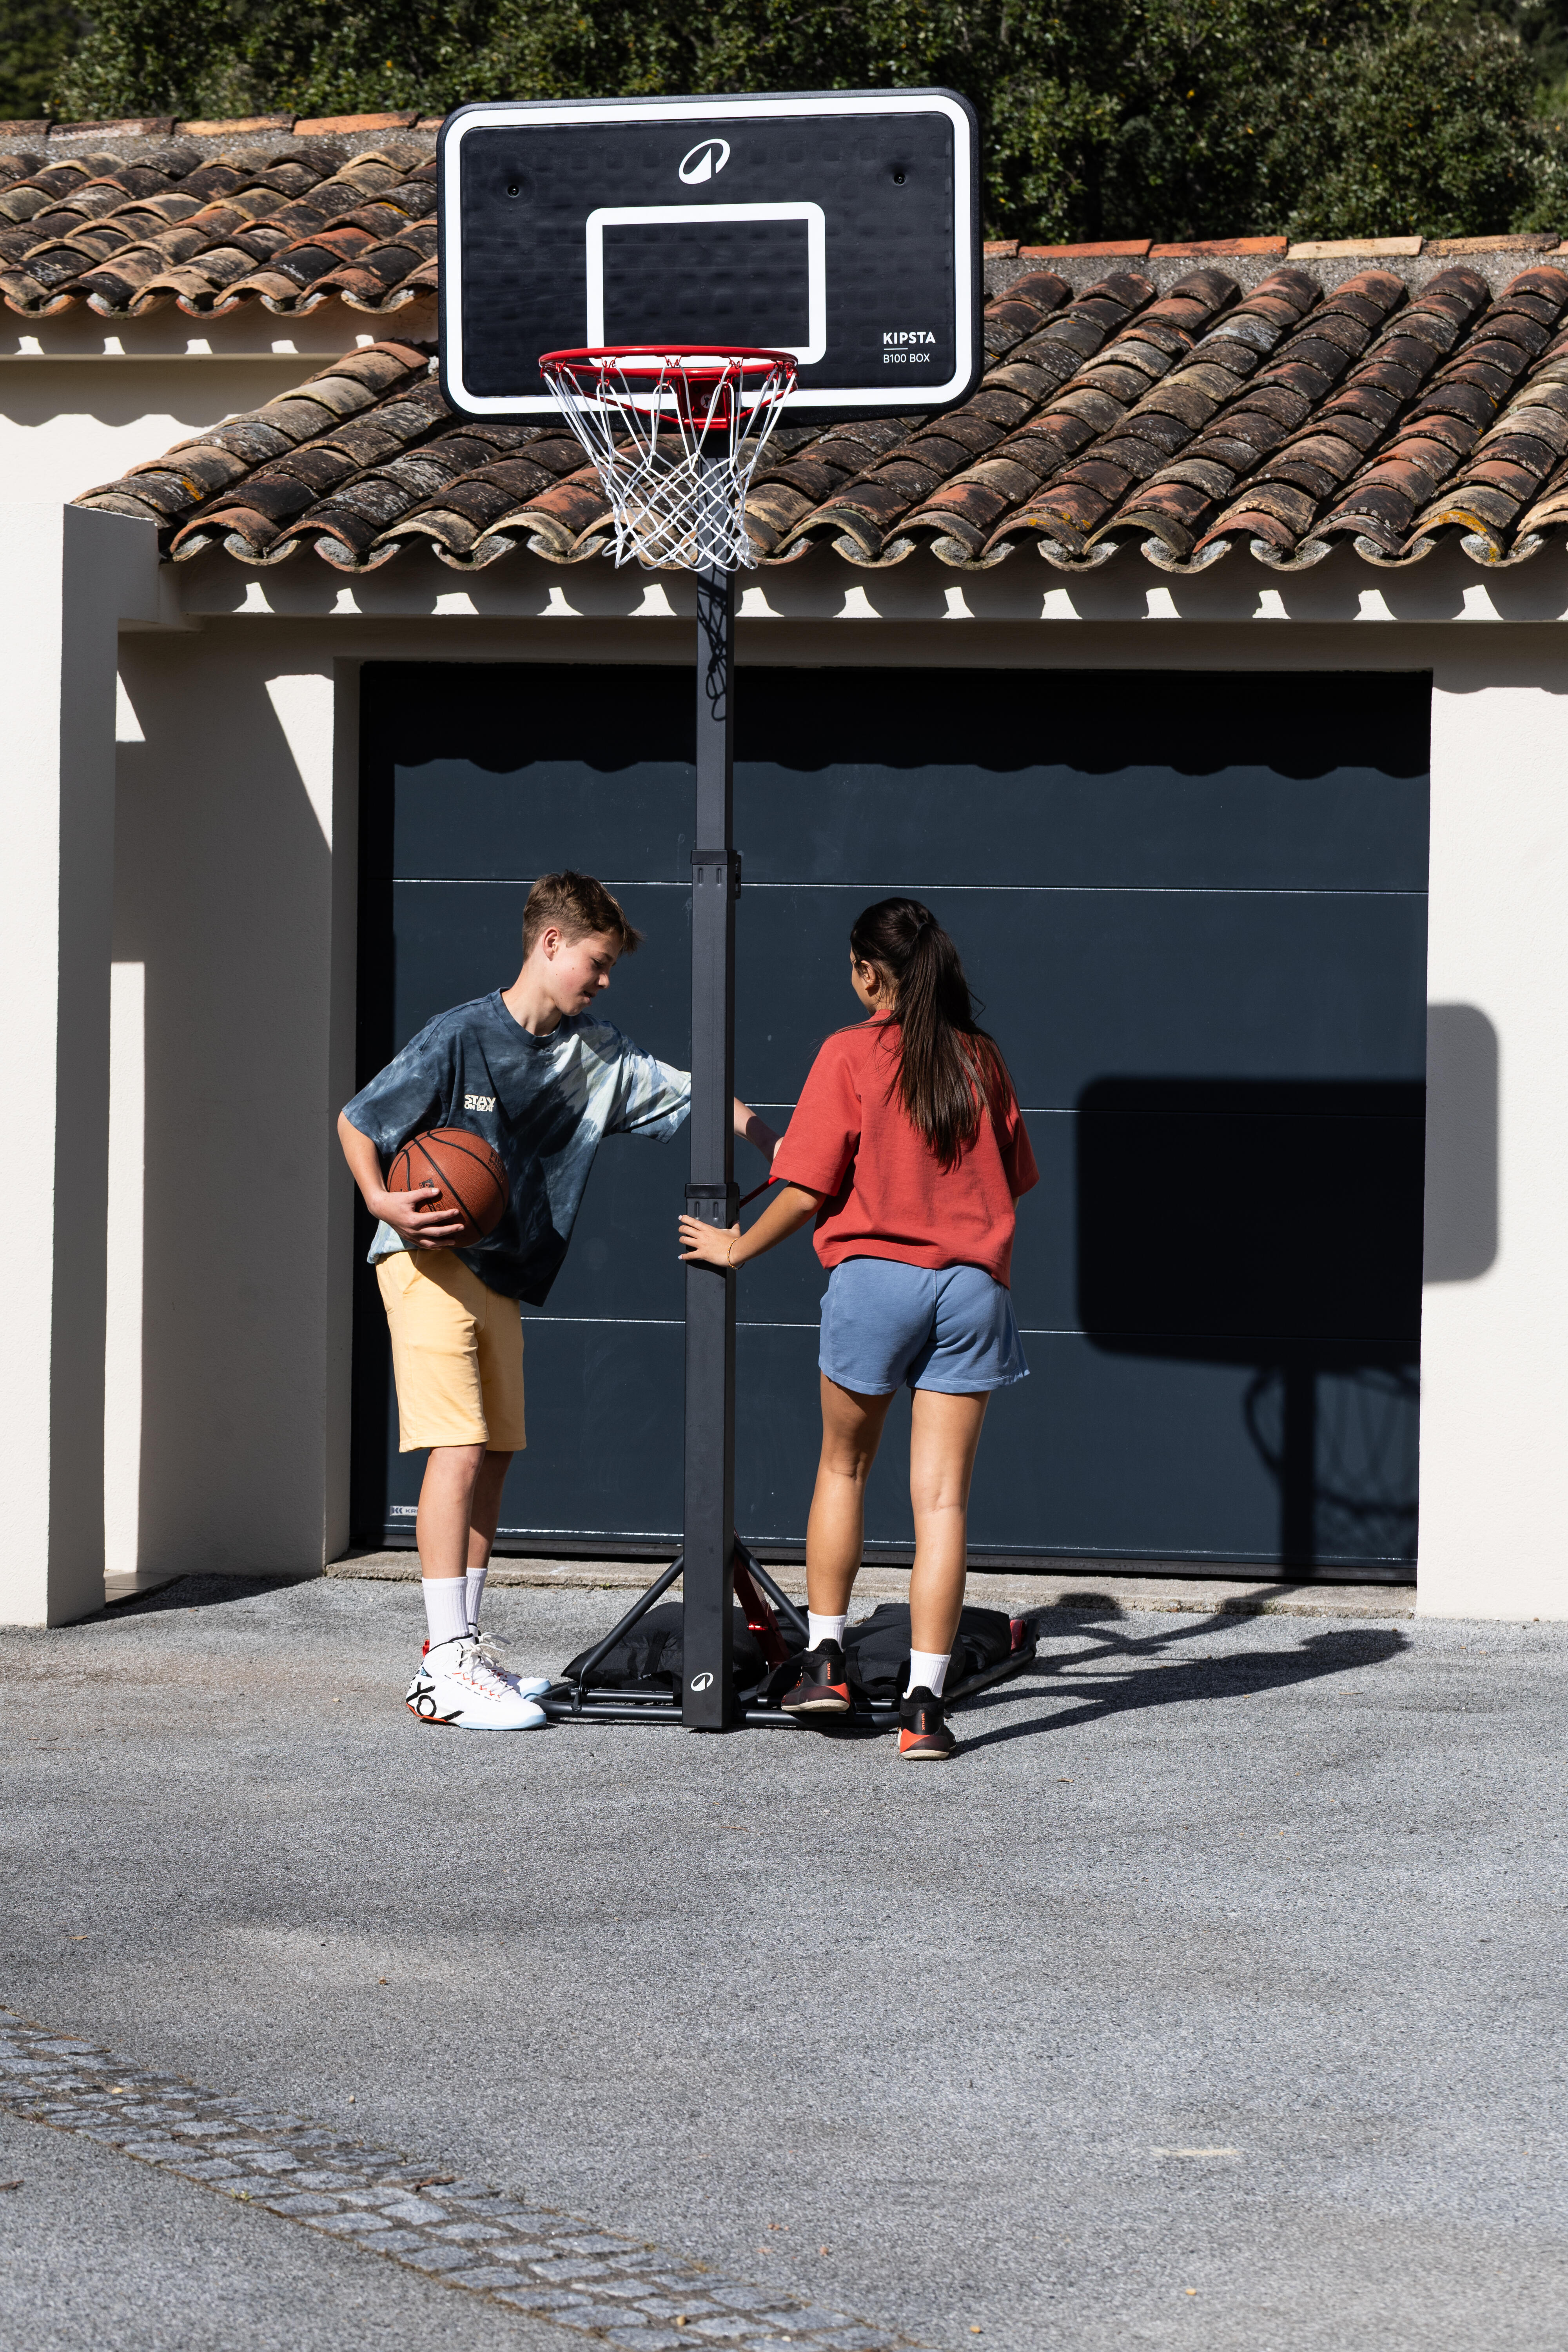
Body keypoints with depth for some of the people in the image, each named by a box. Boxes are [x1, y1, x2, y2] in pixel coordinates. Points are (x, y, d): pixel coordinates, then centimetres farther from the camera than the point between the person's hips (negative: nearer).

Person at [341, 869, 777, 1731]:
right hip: (429, 1261, -8)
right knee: (459, 1449, -15)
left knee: (494, 1455, 9)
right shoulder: (461, 1037, -15)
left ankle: (463, 1650, 19)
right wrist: (381, 1202, -24)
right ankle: (446, 1673, -18)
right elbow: (356, 1120, -9)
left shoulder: (596, 1052, 3)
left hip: (501, 1273, 8)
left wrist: (778, 1149, 2)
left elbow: (688, 1095, 10)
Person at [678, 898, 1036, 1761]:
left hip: (873, 1272, -2)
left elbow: (807, 1192, -6)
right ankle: (924, 1704, -6)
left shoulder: (851, 1056, -4)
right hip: (972, 1282, 2)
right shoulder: (981, 1059, 8)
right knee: (942, 1496, -1)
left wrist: (736, 1248, 8)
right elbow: (1012, 1182, 15)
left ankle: (825, 1656, 22)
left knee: (843, 1466, 20)